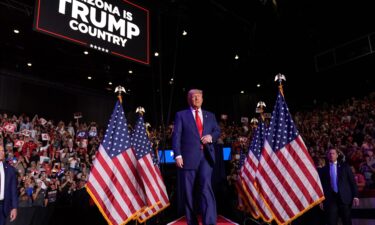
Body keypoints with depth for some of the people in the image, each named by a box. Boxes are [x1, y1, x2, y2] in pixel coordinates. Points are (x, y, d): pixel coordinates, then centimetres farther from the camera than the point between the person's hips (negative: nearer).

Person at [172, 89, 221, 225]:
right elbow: (176, 136, -1)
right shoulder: (181, 115, 7)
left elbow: (217, 131, 20)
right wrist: (178, 155, -12)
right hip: (188, 157, -1)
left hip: (205, 156, 1)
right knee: (188, 191, 5)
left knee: (206, 187, -13)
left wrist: (211, 136, -4)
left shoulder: (210, 116, 18)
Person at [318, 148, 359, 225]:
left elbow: (352, 181, 6)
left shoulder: (344, 166, 9)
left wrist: (355, 196, -3)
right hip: (330, 198, 0)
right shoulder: (323, 170, 10)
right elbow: (321, 185, 9)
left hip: (344, 197, 0)